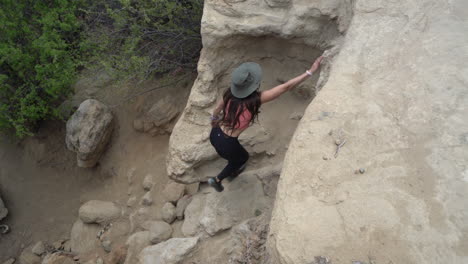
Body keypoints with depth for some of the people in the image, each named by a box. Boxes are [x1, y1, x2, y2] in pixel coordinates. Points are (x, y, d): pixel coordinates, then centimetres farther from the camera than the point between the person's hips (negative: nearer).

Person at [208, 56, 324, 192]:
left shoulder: (230, 93, -9)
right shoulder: (255, 99, -26)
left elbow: (217, 109, 10)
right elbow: (286, 86, -26)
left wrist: (214, 119, 32)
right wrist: (310, 71, -22)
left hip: (215, 135, 6)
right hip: (226, 144, -6)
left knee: (236, 154, 36)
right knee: (243, 157, 29)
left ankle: (232, 171, 63)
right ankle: (217, 179, 35)